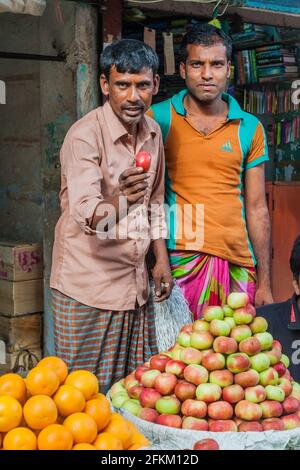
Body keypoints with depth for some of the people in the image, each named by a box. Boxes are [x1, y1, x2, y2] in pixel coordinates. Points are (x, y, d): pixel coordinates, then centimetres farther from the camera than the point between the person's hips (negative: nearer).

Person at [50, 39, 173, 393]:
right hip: (89, 282, -6)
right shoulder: (85, 135, -18)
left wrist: (162, 260, 12)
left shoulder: (153, 132, 5)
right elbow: (85, 214, -31)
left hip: (134, 280, 7)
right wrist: (120, 200, -51)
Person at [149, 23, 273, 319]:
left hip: (239, 262, 2)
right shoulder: (157, 119, 2)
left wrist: (264, 283, 7)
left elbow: (256, 208, 9)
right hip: (177, 261, -2)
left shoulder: (250, 129, 8)